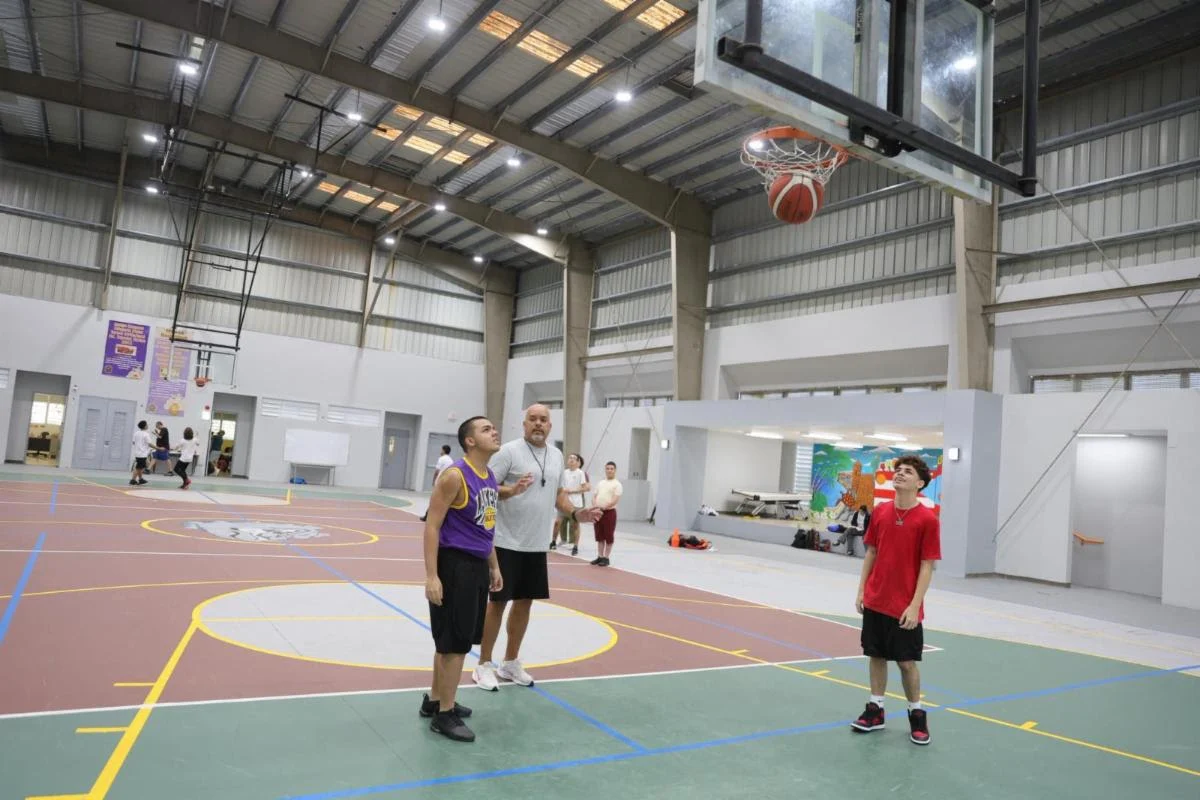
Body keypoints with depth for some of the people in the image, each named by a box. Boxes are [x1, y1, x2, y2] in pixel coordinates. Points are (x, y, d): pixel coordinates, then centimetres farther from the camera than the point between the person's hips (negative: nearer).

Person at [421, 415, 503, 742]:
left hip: (478, 565, 9)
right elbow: (432, 526, -17)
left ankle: (435, 700, 33)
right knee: (455, 642, -1)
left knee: (452, 640, 18)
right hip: (455, 564, -9)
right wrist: (431, 575, -21)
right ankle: (444, 714, 12)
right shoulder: (454, 475, -17)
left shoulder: (491, 477, 10)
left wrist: (493, 566, 21)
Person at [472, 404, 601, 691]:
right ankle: (484, 665, 16)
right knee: (498, 602, 2)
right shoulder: (509, 451, -11)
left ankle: (510, 663, 28)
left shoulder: (557, 455, 9)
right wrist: (512, 490, -31)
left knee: (525, 602, 13)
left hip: (537, 545, 6)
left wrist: (576, 514, 4)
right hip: (507, 543, -6)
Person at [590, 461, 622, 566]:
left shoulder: (617, 484, -4)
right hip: (598, 512, 6)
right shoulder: (600, 483, 15)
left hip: (609, 512, -6)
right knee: (599, 536, 10)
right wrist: (596, 506, -4)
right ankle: (600, 556, 18)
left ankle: (606, 558, 5)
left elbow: (616, 500, -14)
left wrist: (605, 507, -21)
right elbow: (595, 497, 15)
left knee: (608, 536, -1)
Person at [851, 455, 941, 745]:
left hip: (905, 607, -4)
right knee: (876, 655, 12)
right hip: (875, 601, 4)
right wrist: (861, 590, 7)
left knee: (907, 662, 6)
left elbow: (927, 566, -12)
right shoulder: (880, 511, 3)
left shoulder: (928, 519, -12)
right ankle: (875, 709, 25)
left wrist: (914, 605, -15)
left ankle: (917, 714, 26)